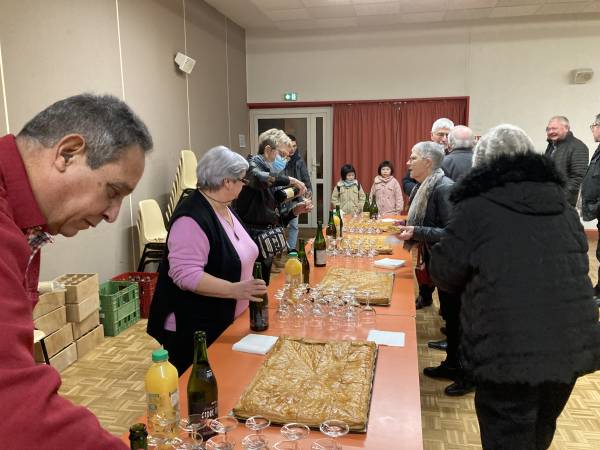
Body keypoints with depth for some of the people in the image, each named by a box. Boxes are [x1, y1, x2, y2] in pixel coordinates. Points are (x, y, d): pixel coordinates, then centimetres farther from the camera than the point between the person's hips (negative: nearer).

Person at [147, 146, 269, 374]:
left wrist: (246, 286, 14)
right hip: (194, 331, -9)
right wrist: (235, 289, -32)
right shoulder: (192, 217, -23)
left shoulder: (224, 208, 8)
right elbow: (186, 275, -28)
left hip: (224, 323, 9)